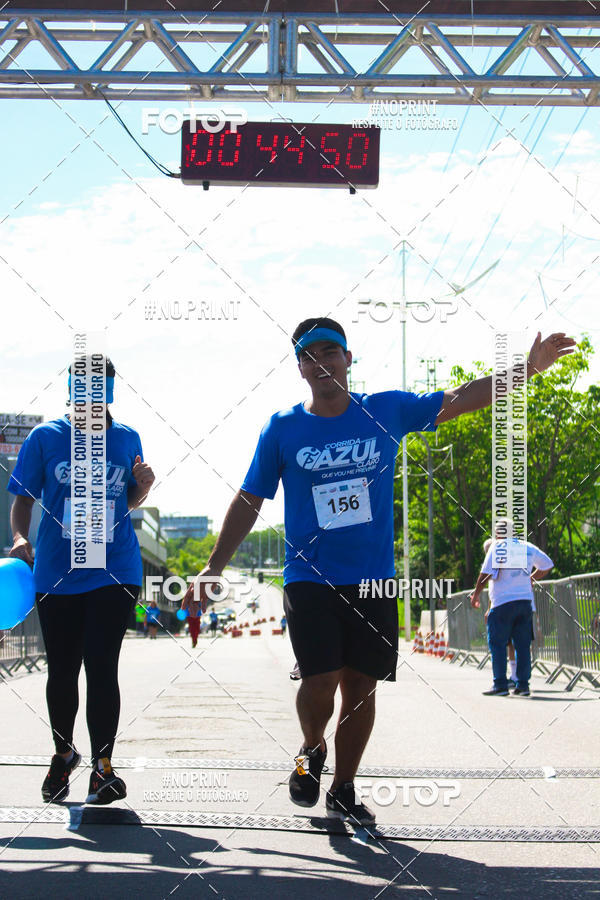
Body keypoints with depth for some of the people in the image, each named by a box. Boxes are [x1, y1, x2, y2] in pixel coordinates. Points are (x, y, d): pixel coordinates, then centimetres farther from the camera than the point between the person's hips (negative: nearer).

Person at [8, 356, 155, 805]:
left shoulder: (126, 438, 8)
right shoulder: (46, 437, 3)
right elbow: (24, 499, 5)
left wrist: (144, 485, -3)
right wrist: (20, 537, -13)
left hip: (114, 570, 0)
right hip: (56, 573, 0)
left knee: (102, 666, -9)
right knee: (62, 671, 8)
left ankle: (102, 766, 0)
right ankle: (63, 753, 31)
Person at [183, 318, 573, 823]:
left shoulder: (388, 411, 3)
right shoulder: (282, 429, 0)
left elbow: (458, 401, 10)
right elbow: (248, 503, 6)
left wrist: (528, 369, 3)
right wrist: (213, 569, 2)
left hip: (372, 581, 2)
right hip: (309, 578, -2)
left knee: (361, 686, 3)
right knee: (320, 683, -15)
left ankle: (343, 791, 21)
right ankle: (313, 750, 18)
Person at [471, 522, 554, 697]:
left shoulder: (497, 546, -5)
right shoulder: (527, 547, 11)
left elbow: (486, 573, -11)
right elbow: (547, 565, 21)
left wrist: (476, 594, -1)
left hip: (503, 603, -5)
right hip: (525, 601, 5)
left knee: (497, 644, -1)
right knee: (523, 645, 8)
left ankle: (500, 685, -7)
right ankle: (523, 684, 5)